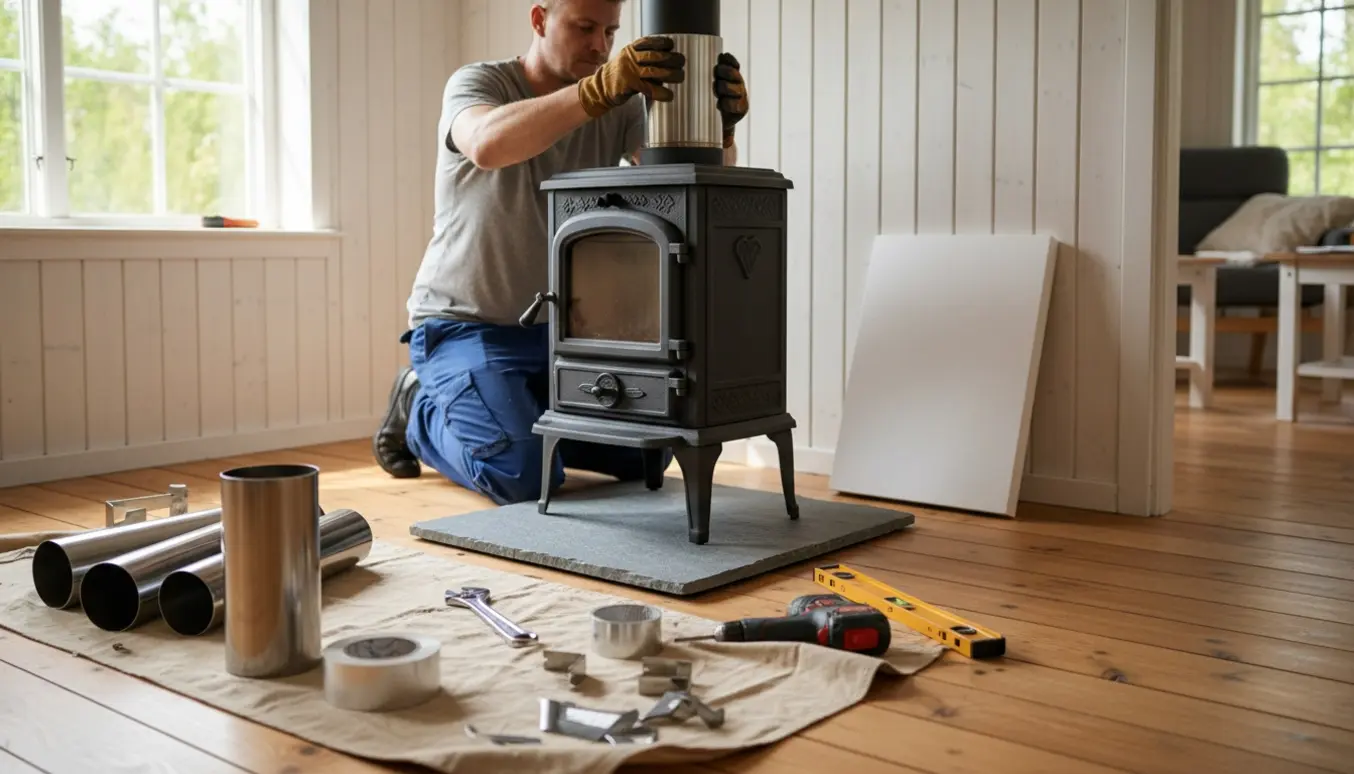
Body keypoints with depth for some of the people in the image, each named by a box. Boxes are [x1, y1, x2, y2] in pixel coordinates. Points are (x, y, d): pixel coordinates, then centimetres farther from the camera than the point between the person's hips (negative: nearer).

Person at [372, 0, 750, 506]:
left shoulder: (620, 106, -1)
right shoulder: (478, 83, -13)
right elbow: (488, 145, -38)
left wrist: (720, 124, -35)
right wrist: (601, 88, -49)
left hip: (556, 329, 6)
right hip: (464, 326, -5)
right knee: (527, 476, -22)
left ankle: (518, 415, 20)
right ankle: (421, 412, 8)